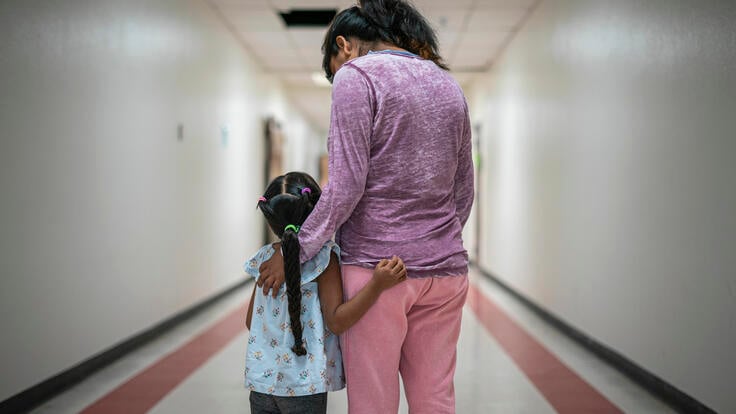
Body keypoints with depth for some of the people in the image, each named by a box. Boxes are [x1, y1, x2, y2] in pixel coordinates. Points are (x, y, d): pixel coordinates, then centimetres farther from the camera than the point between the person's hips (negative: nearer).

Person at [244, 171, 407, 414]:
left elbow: (250, 321, 11)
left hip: (261, 378, 5)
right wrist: (378, 285, -26)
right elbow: (336, 322, -19)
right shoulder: (324, 259, -13)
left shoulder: (263, 259, 2)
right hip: (304, 384, -4)